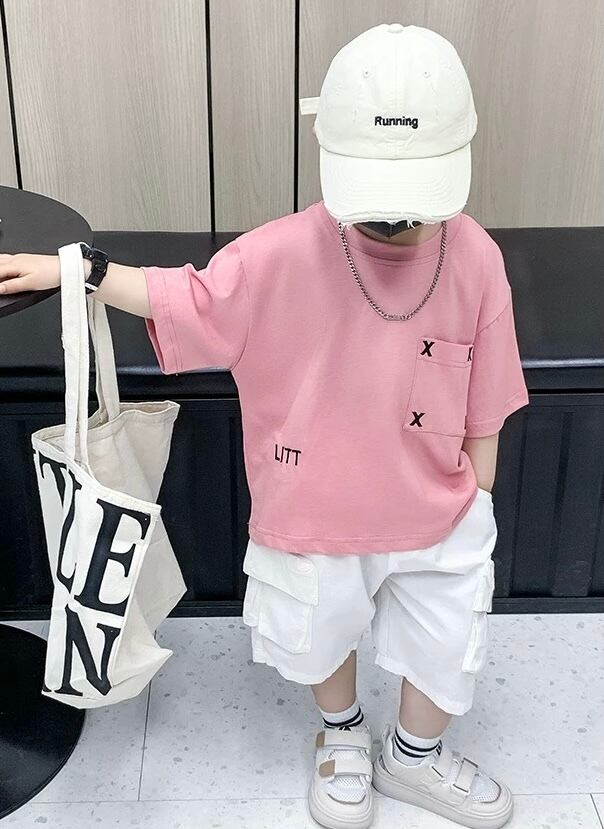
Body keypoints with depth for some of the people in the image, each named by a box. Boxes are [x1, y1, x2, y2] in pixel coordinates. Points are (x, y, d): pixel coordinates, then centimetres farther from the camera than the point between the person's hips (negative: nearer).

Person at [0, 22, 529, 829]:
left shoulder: (475, 259, -18)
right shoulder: (280, 257, -25)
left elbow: (482, 407, -6)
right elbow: (186, 299, -7)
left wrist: (478, 500, 6)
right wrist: (71, 270, -9)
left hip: (437, 519, 2)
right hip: (316, 519, -1)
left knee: (446, 645, 22)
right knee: (321, 637, 24)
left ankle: (415, 754, 56)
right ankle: (343, 734, 59)